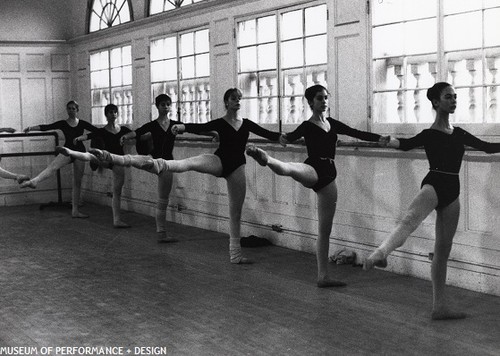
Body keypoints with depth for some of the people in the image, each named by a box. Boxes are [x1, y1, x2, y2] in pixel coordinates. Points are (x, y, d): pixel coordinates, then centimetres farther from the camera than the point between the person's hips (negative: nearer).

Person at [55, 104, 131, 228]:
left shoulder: (123, 129, 9)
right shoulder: (102, 131, 1)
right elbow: (89, 135, -14)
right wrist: (80, 138, -34)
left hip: (118, 162, 2)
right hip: (107, 159, -2)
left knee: (117, 192, 3)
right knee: (89, 156, -34)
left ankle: (117, 220, 5)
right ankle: (68, 152, -58)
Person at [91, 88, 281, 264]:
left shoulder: (246, 124, 11)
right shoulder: (219, 123, 2)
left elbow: (267, 134, 6)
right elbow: (201, 128, -16)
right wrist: (183, 127, -36)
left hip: (236, 168, 3)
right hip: (219, 161, -3)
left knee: (236, 211, 7)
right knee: (185, 164, -32)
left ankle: (235, 254, 14)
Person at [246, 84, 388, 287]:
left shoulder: (333, 124, 15)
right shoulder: (308, 126, -3)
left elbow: (357, 133, 19)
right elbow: (293, 136, -21)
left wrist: (381, 138, 11)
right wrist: (285, 139, -45)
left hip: (328, 175, 5)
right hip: (313, 170, -5)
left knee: (325, 230, 7)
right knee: (289, 169, -42)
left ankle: (323, 277, 11)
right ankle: (266, 159, -74)